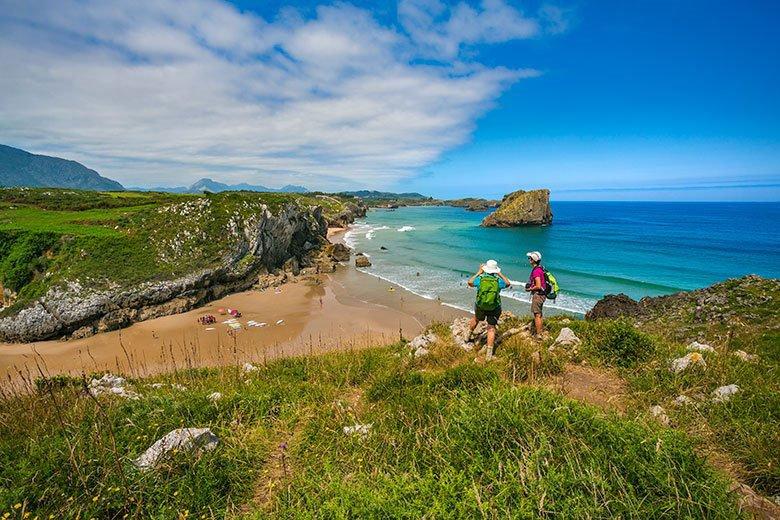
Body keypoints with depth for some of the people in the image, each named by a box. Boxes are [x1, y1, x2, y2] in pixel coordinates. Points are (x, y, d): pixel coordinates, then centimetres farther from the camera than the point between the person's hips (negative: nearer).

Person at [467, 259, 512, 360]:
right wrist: (500, 274, 17)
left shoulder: (480, 279, -10)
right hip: (494, 308, -1)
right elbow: (508, 284, 12)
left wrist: (478, 273, 15)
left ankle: (468, 336, 49)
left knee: (476, 319, 31)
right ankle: (489, 353, 4)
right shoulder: (498, 281, -9)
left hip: (480, 306, 1)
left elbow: (470, 282, 8)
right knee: (491, 328, 6)